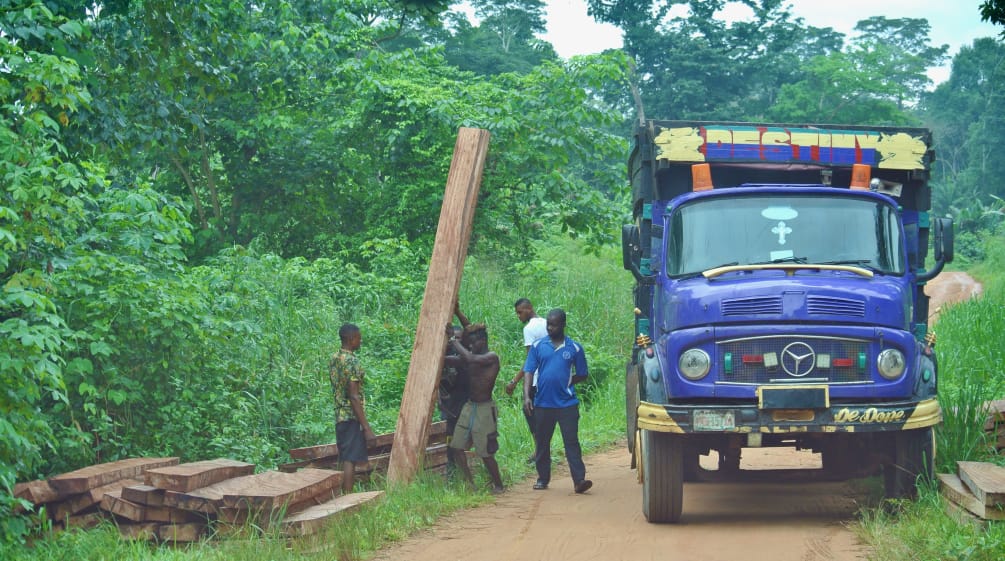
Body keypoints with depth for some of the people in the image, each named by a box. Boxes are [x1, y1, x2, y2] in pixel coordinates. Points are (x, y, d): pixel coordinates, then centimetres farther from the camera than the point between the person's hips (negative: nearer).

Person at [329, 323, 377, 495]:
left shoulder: (334, 360, 12)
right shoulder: (352, 361, -16)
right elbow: (354, 397, -20)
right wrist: (367, 428, -19)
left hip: (339, 417, 9)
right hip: (352, 418, -9)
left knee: (347, 460, 13)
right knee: (350, 461, -6)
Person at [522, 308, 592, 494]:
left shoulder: (574, 348, 2)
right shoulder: (538, 346, 4)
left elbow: (582, 374, 10)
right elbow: (528, 372, 2)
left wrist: (565, 383, -1)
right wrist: (527, 396, -10)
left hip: (567, 403, -2)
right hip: (543, 403, 2)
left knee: (572, 442, -7)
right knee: (542, 443, 10)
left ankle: (579, 480, -12)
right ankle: (543, 478, 23)